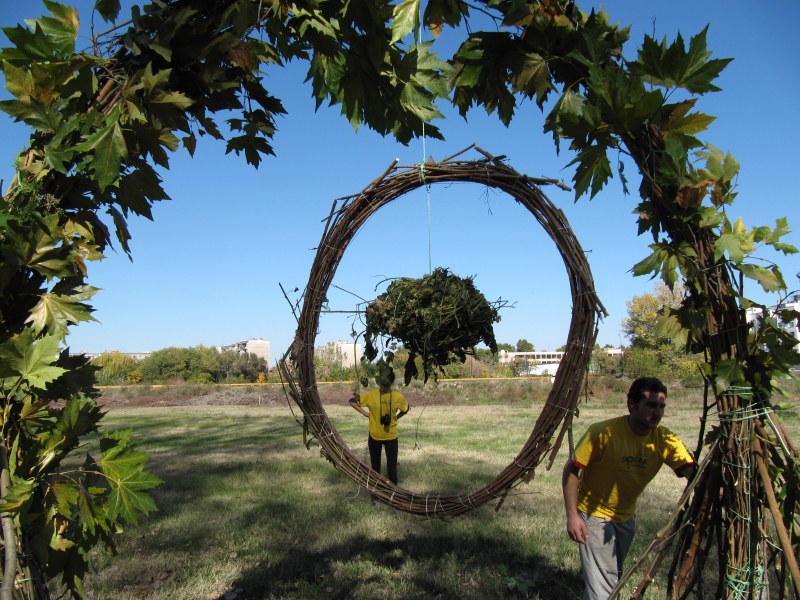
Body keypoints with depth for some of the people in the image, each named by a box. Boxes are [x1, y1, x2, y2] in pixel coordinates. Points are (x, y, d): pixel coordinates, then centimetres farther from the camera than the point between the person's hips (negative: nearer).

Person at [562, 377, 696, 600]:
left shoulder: (665, 439, -17)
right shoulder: (603, 433, -28)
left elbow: (692, 472, -29)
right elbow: (572, 470, -21)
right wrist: (572, 516, -25)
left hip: (626, 518, 5)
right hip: (594, 516, -5)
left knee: (615, 578, 25)